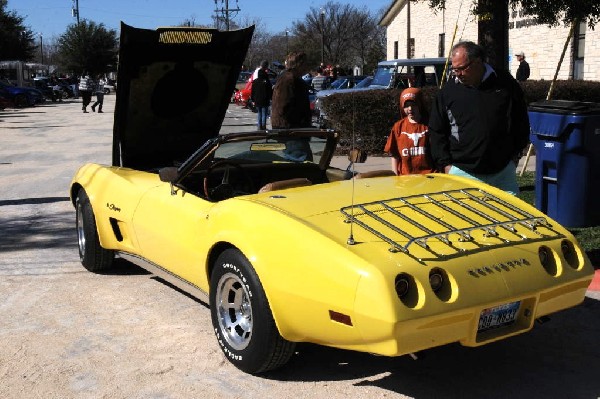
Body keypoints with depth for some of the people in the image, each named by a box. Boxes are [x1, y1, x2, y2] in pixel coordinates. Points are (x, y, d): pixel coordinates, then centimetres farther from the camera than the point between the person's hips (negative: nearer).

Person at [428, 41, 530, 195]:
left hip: (503, 171, 1)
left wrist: (515, 155, 9)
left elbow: (521, 123, 11)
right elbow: (436, 132, 4)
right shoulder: (449, 90, 0)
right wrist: (445, 164, -2)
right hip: (462, 172, -1)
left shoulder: (505, 83, 1)